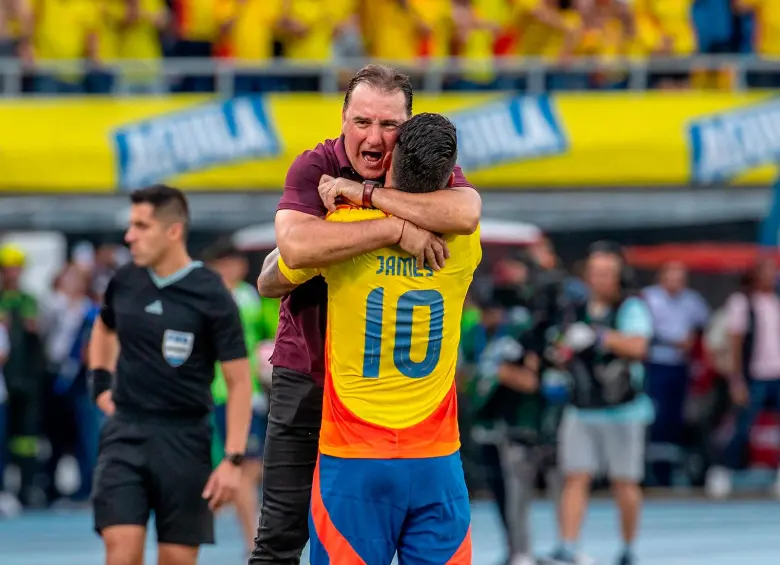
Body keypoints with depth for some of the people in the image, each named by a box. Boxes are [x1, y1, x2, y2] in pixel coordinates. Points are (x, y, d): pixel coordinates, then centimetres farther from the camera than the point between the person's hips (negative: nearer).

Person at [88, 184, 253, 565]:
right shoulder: (124, 283, 4)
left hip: (184, 440, -3)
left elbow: (239, 382, -7)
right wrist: (100, 384, 14)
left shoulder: (211, 297, -9)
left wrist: (233, 460, -14)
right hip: (125, 432, 3)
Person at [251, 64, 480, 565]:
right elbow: (295, 245, -31)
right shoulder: (315, 168, -10)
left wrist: (367, 193, -28)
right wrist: (395, 229, -33)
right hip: (308, 371, -2)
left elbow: (465, 213, -29)